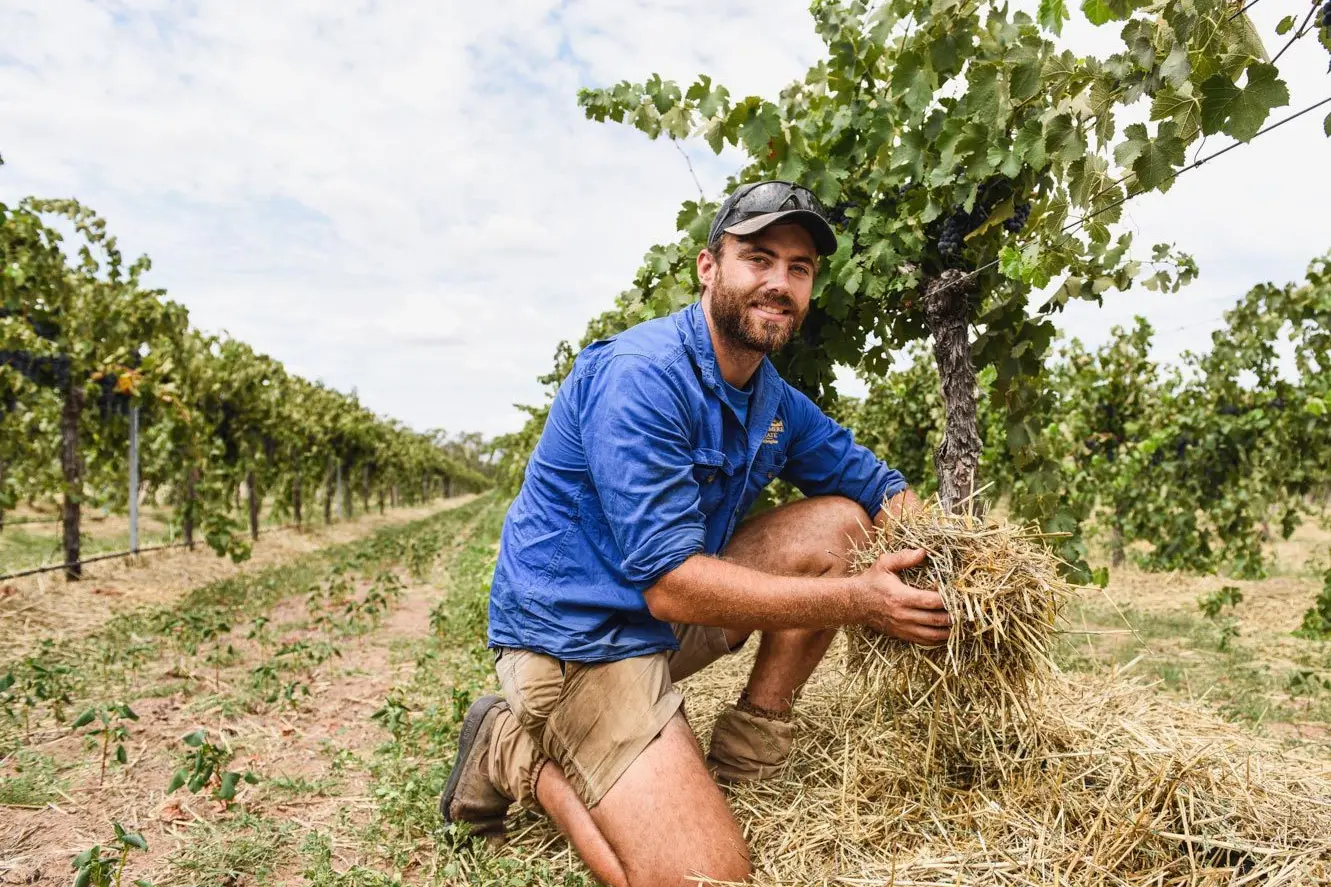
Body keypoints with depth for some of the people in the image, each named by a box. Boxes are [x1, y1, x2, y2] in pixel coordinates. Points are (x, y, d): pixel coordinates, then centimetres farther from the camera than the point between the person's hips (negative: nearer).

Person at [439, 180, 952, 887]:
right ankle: (516, 752, 3)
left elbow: (877, 485, 11)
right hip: (577, 636, -8)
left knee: (841, 522, -1)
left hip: (669, 615, 8)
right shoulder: (640, 376, -23)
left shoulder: (774, 400, 5)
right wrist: (855, 601, -25)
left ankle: (746, 750, 5)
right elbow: (670, 584, -27)